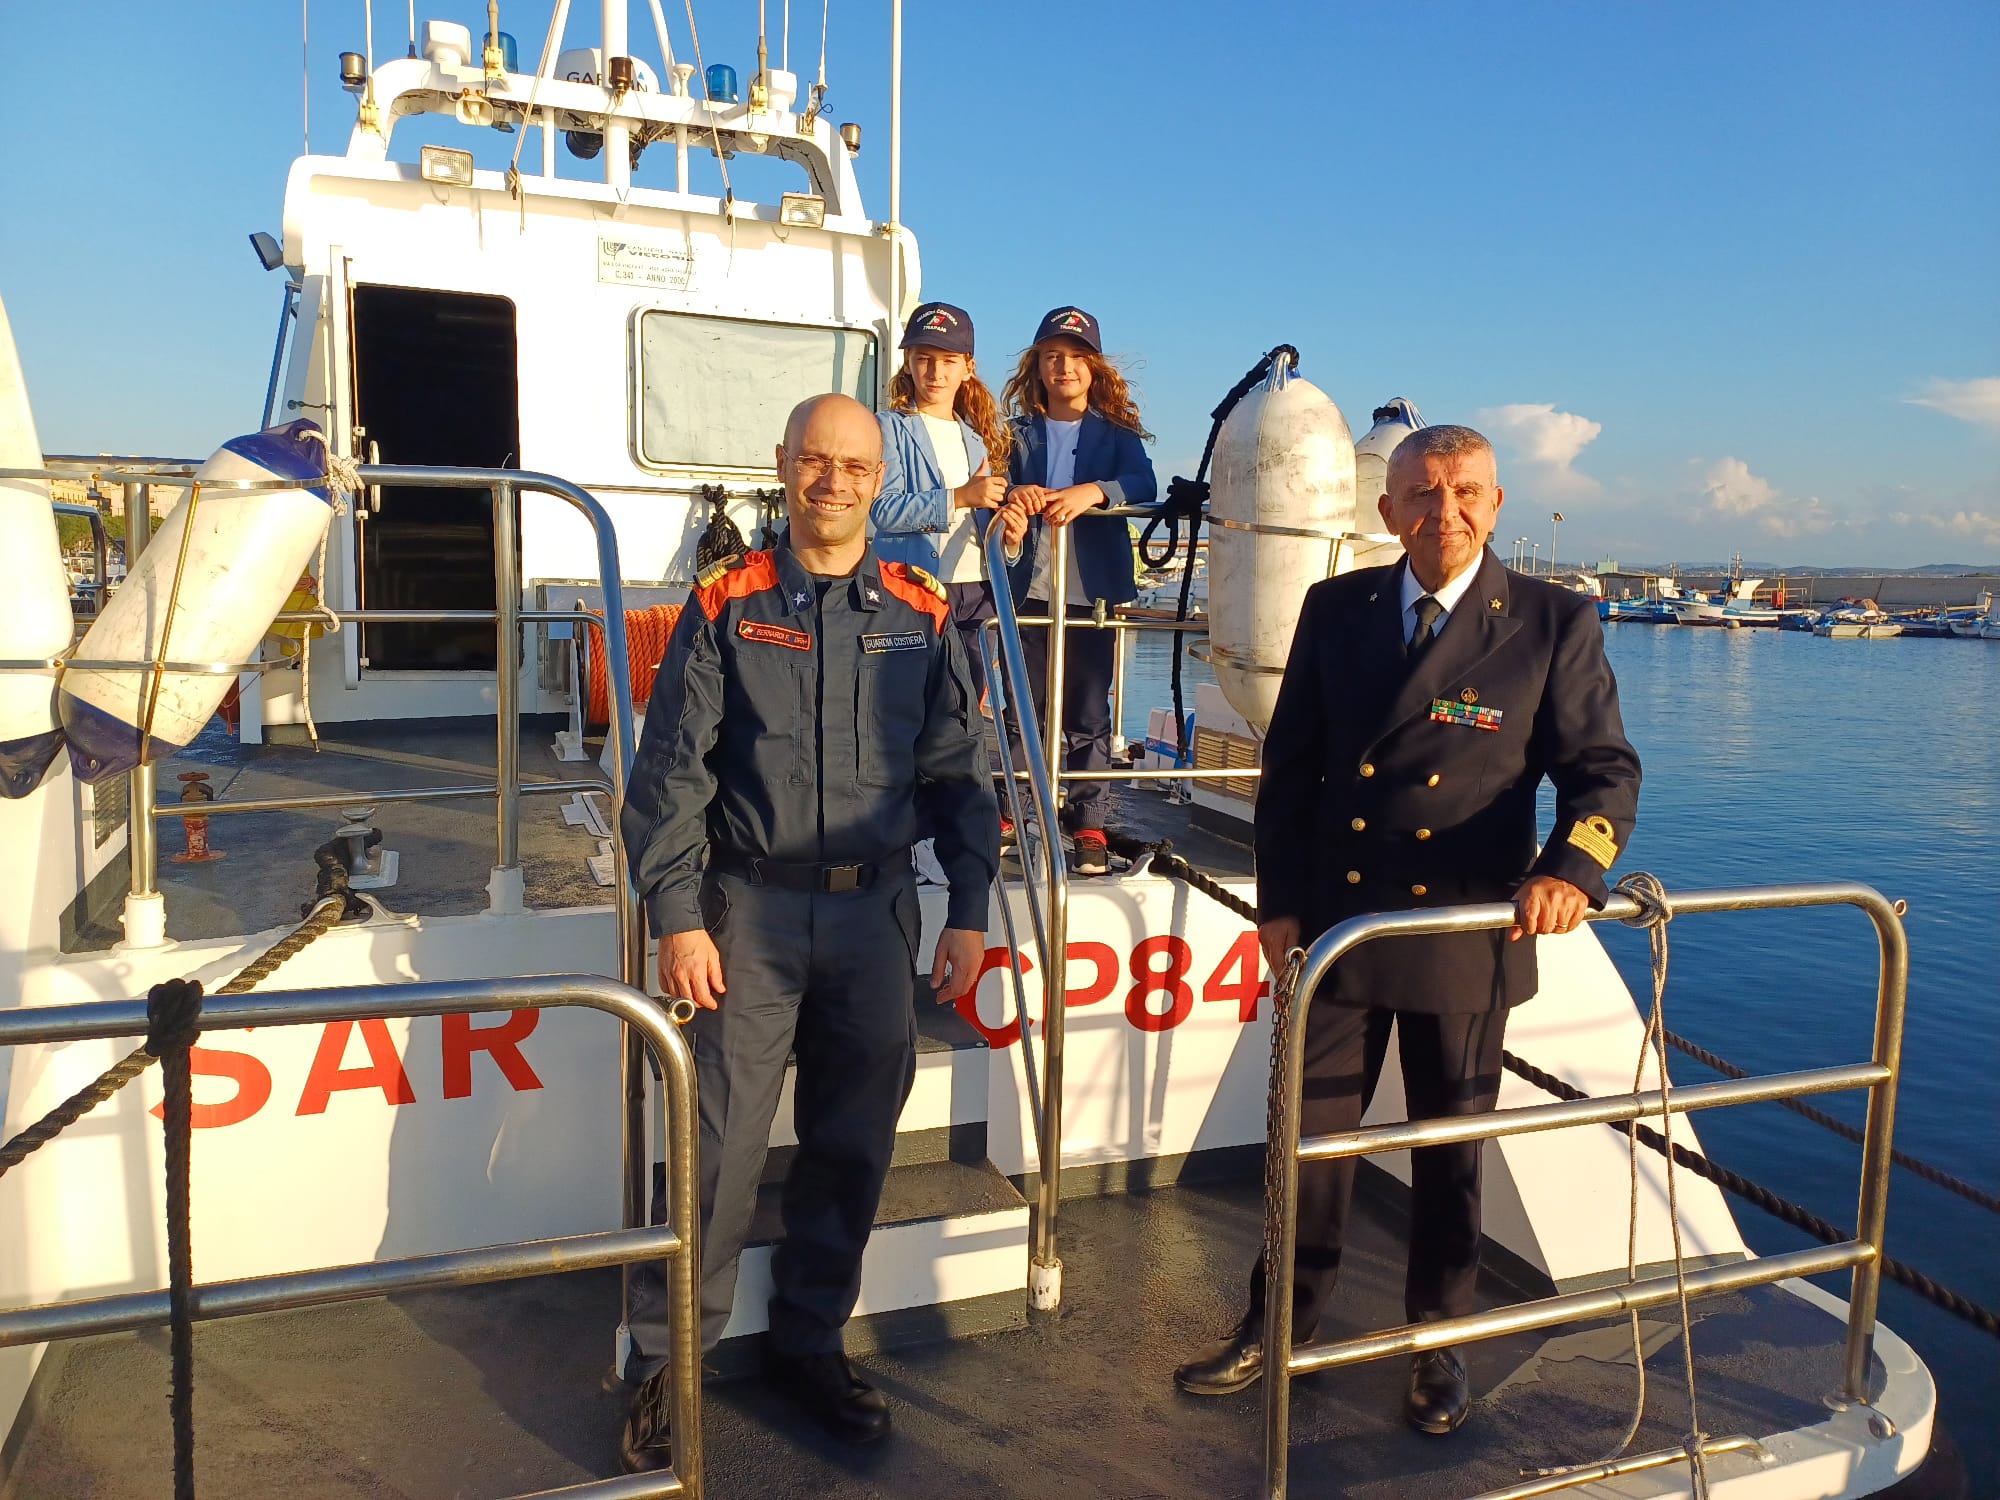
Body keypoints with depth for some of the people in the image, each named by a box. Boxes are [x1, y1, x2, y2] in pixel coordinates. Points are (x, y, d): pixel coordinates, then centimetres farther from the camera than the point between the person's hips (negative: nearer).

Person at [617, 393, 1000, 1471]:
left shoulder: (918, 613, 7)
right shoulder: (727, 605, 1)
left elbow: (956, 771, 8)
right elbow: (670, 772, -2)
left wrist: (969, 912, 2)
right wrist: (677, 917, -9)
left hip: (875, 912, 3)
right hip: (752, 908, -2)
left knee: (852, 1145, 10)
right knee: (719, 1145, 0)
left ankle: (809, 1343, 30)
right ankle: (663, 1366, 18)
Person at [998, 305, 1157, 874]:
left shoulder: (1116, 432, 6)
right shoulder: (1023, 432, 12)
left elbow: (1145, 485, -10)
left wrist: (1091, 492, -28)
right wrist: (1012, 496, -17)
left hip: (1095, 587, -1)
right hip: (1032, 585, 1)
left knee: (1088, 712, 2)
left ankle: (1089, 825, 10)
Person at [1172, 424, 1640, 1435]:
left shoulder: (1555, 624, -6)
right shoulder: (1336, 609, 1)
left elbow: (1603, 771, -7)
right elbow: (1289, 765, 5)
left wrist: (1569, 867, -27)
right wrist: (1278, 902, 1)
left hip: (1468, 935, -2)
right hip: (1336, 924, 2)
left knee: (1450, 1151, 16)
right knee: (1308, 1133, 14)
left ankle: (1437, 1345, 38)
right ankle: (1280, 1325, 34)